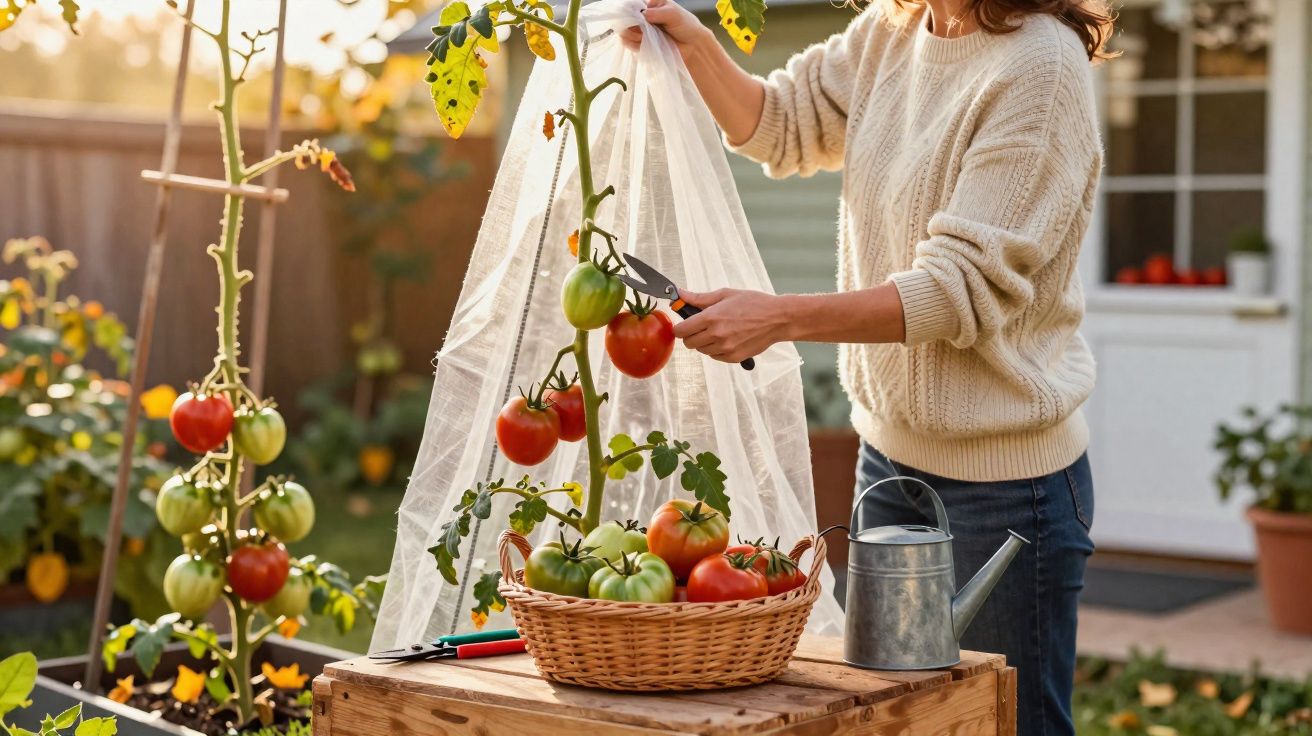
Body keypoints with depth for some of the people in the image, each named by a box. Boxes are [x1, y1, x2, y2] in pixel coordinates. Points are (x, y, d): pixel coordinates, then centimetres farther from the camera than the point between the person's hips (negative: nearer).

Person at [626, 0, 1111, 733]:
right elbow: (778, 124, 16)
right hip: (889, 448, 8)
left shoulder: (1040, 64, -20)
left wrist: (780, 317, -31)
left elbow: (964, 288, -24)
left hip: (1003, 474, -8)